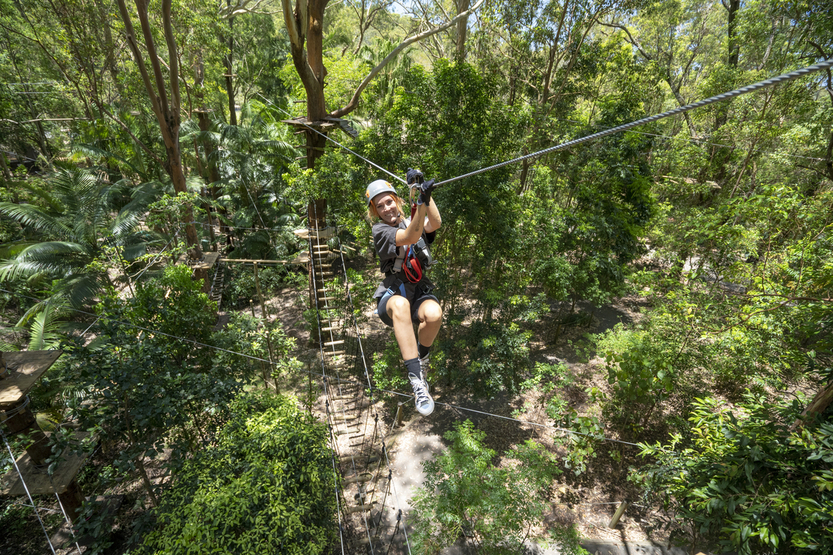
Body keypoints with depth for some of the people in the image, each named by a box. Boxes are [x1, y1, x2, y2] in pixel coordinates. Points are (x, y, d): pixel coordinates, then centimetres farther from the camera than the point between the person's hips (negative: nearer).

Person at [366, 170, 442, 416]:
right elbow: (410, 237, -21)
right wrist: (421, 201, -33)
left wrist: (423, 191, -22)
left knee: (434, 313, -33)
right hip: (392, 295, -3)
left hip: (420, 291, 3)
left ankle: (421, 357, 0)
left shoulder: (412, 222, 11)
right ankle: (417, 379, -37)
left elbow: (435, 223, -13)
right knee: (401, 305, -40)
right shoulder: (380, 230, -1)